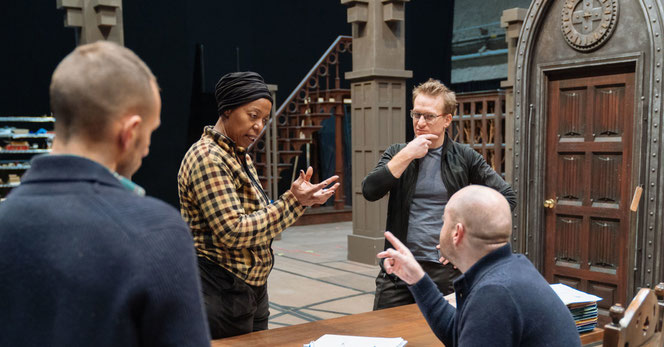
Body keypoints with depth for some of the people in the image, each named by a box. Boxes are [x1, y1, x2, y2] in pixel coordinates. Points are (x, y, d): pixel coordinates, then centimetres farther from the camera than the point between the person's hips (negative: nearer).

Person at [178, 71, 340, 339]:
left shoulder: (241, 157, 12)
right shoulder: (207, 158, -17)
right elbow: (233, 232, -23)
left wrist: (300, 200, -2)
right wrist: (292, 201, -20)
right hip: (222, 294, -9)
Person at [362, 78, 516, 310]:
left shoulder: (464, 157, 3)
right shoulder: (397, 153, 7)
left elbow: (506, 196, 6)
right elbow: (369, 191, -9)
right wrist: (406, 155, -13)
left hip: (446, 273, -1)